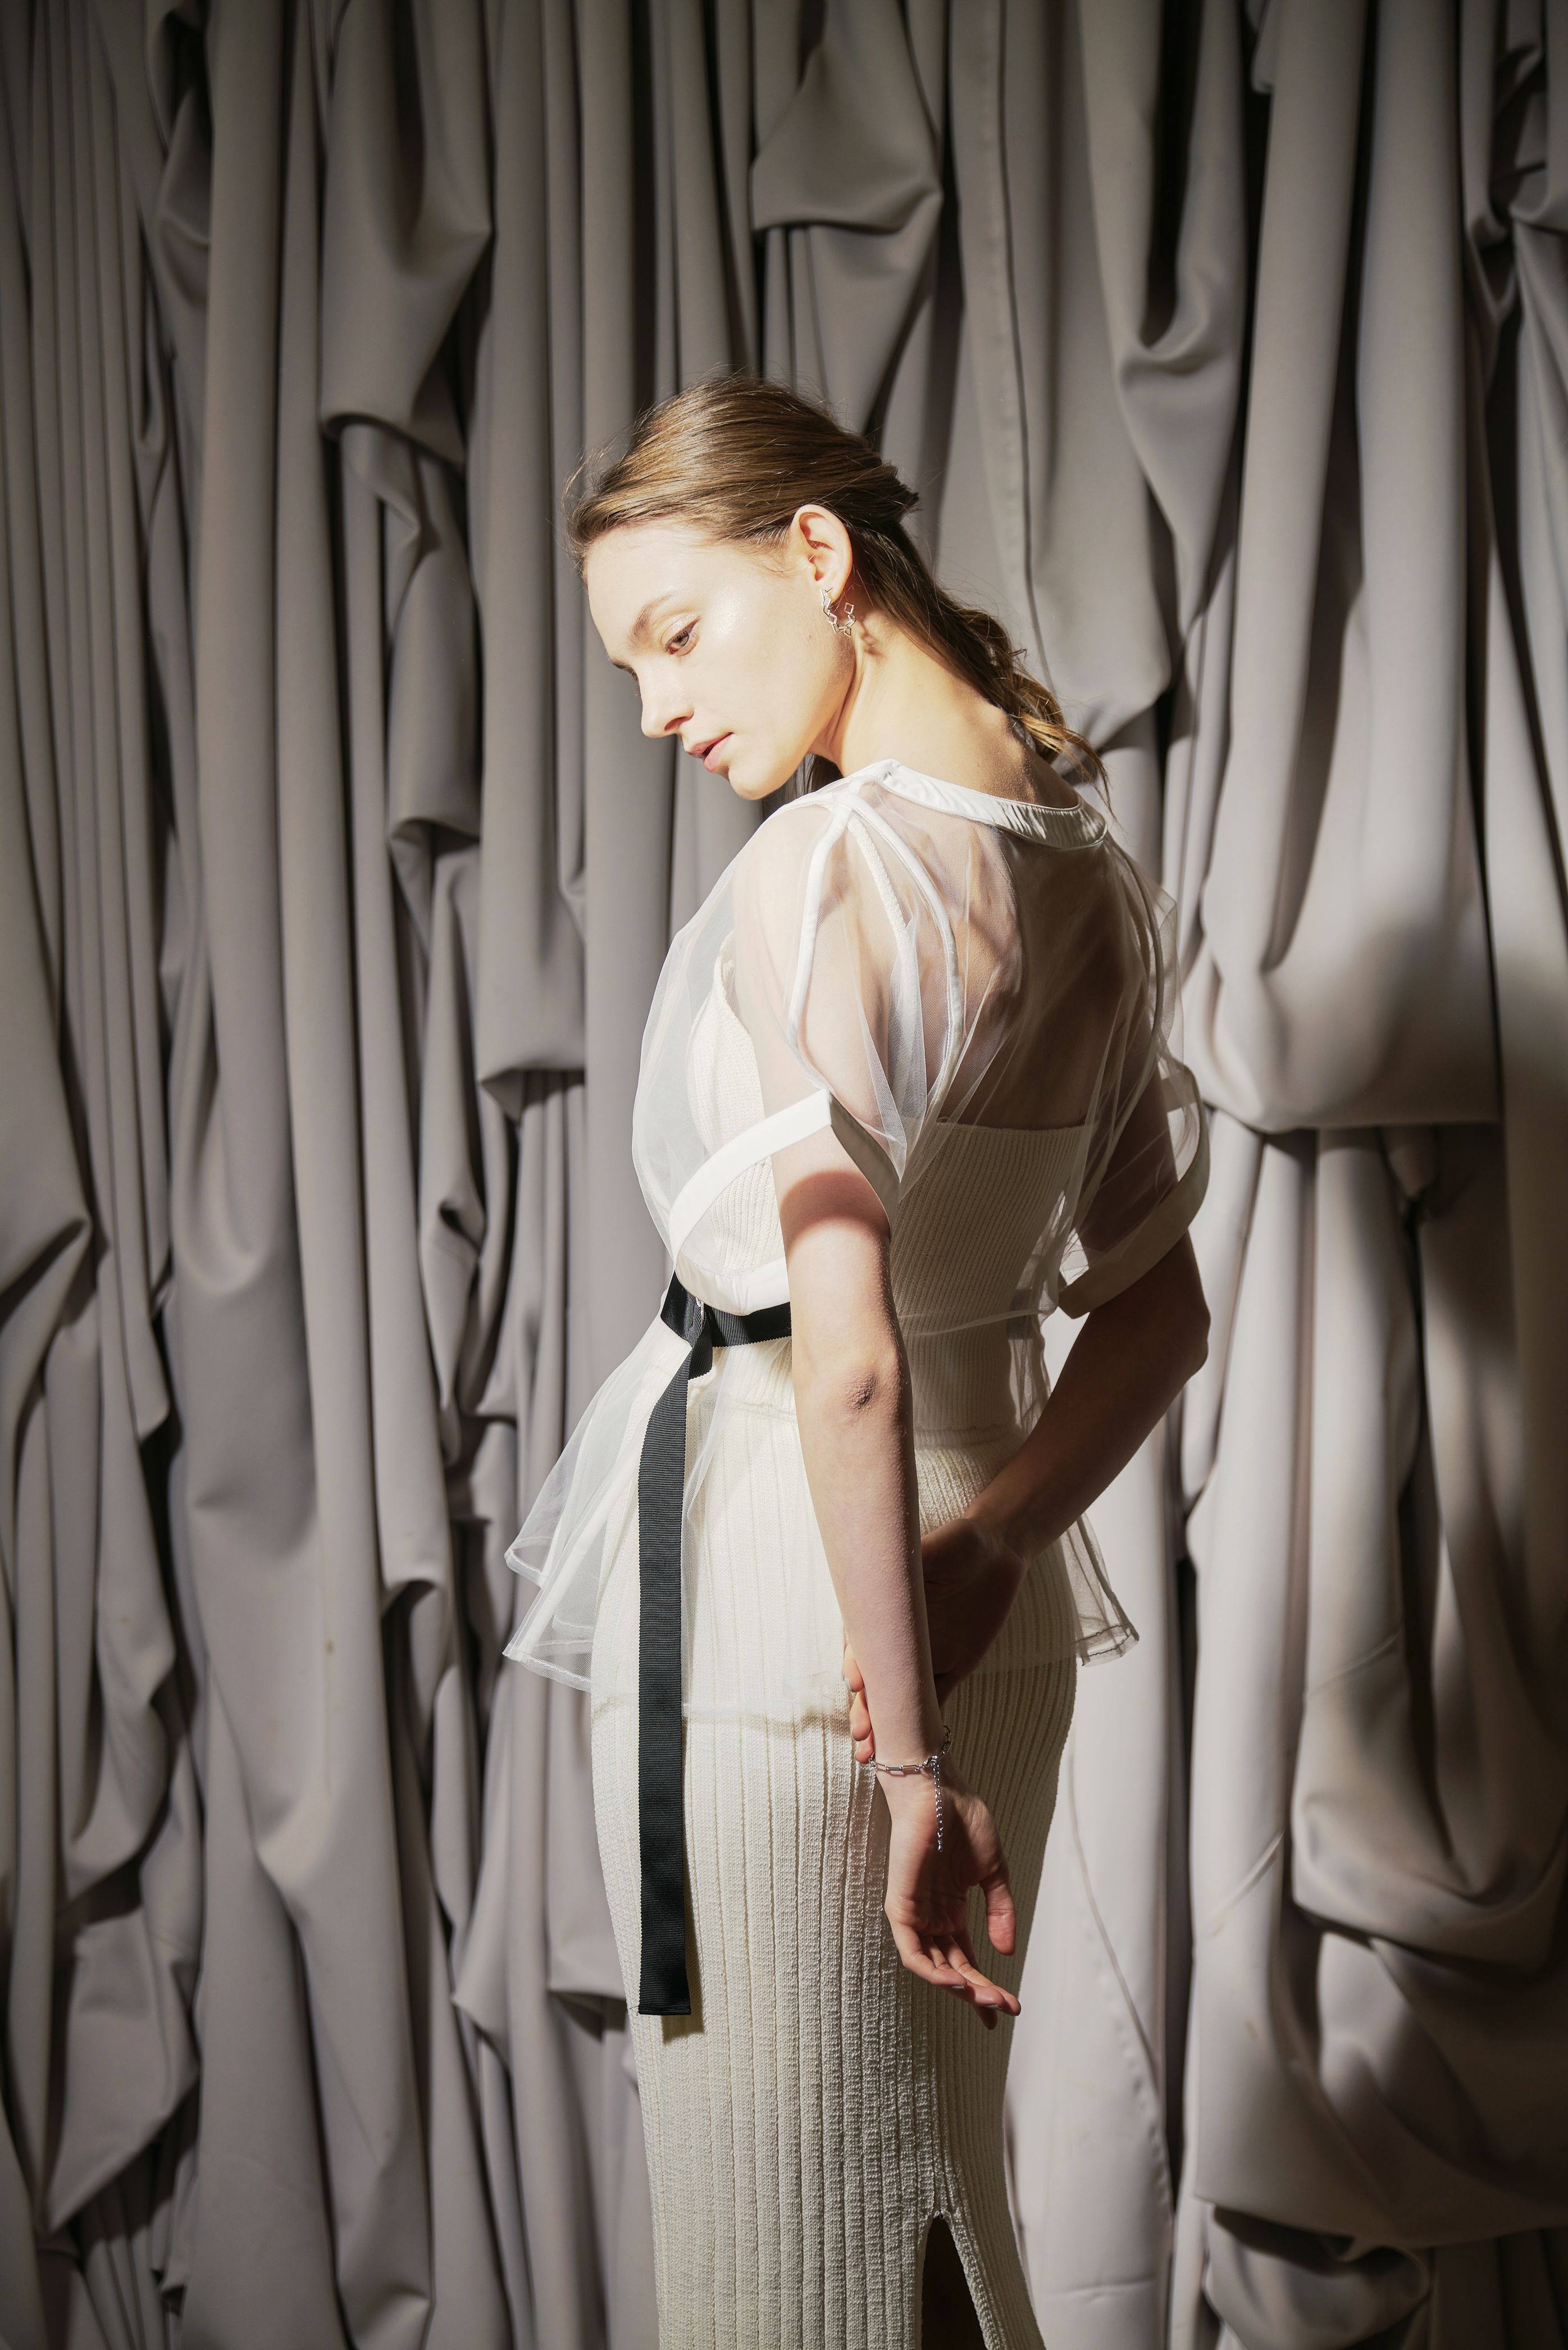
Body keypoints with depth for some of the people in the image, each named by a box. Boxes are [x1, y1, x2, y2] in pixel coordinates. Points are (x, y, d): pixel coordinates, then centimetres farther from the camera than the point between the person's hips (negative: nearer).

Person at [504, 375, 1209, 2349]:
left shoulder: (825, 871, -20)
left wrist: (908, 1758, -20)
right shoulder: (1087, 878, 5)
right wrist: (983, 1548, -2)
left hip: (767, 1582, -8)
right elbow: (1157, 1311, 9)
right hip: (1000, 1606, 8)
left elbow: (848, 1356, -26)